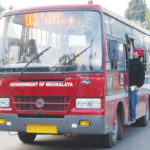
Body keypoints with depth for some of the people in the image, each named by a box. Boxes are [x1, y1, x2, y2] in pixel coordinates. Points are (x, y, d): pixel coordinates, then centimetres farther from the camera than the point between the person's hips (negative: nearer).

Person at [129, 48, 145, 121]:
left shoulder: (140, 64, -1)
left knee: (133, 102, -2)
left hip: (133, 86, -5)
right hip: (126, 85, 5)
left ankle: (133, 116, 7)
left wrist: (139, 86, -12)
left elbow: (142, 76, -5)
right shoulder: (129, 61, 14)